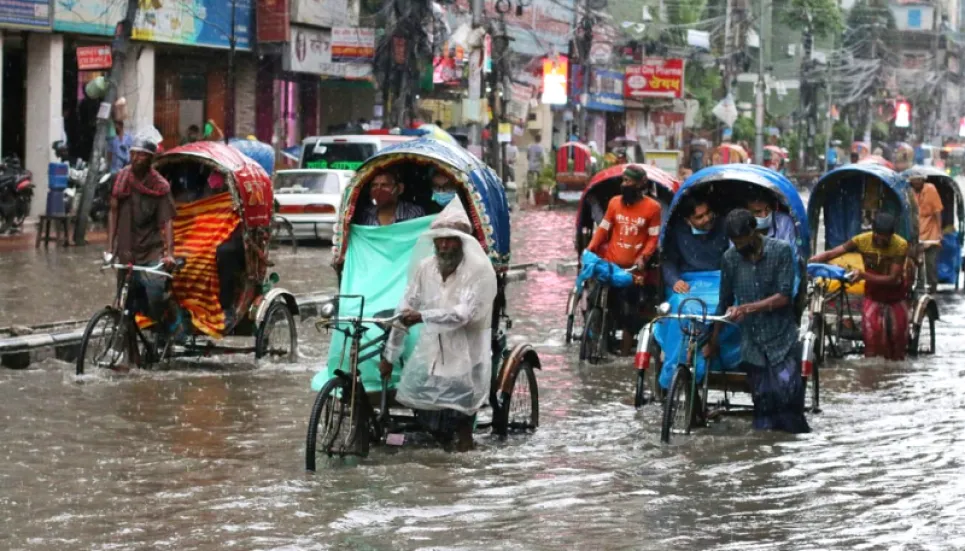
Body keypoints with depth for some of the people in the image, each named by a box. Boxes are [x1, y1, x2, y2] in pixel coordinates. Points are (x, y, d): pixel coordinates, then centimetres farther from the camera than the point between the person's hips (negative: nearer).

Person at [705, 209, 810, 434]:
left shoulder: (781, 251, -5)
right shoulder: (730, 258, 4)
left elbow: (784, 296, -11)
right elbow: (725, 303, 15)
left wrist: (746, 308, -16)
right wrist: (713, 341, 19)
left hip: (782, 340, -3)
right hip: (752, 344, 3)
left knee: (787, 392, -15)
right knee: (763, 400, 1)